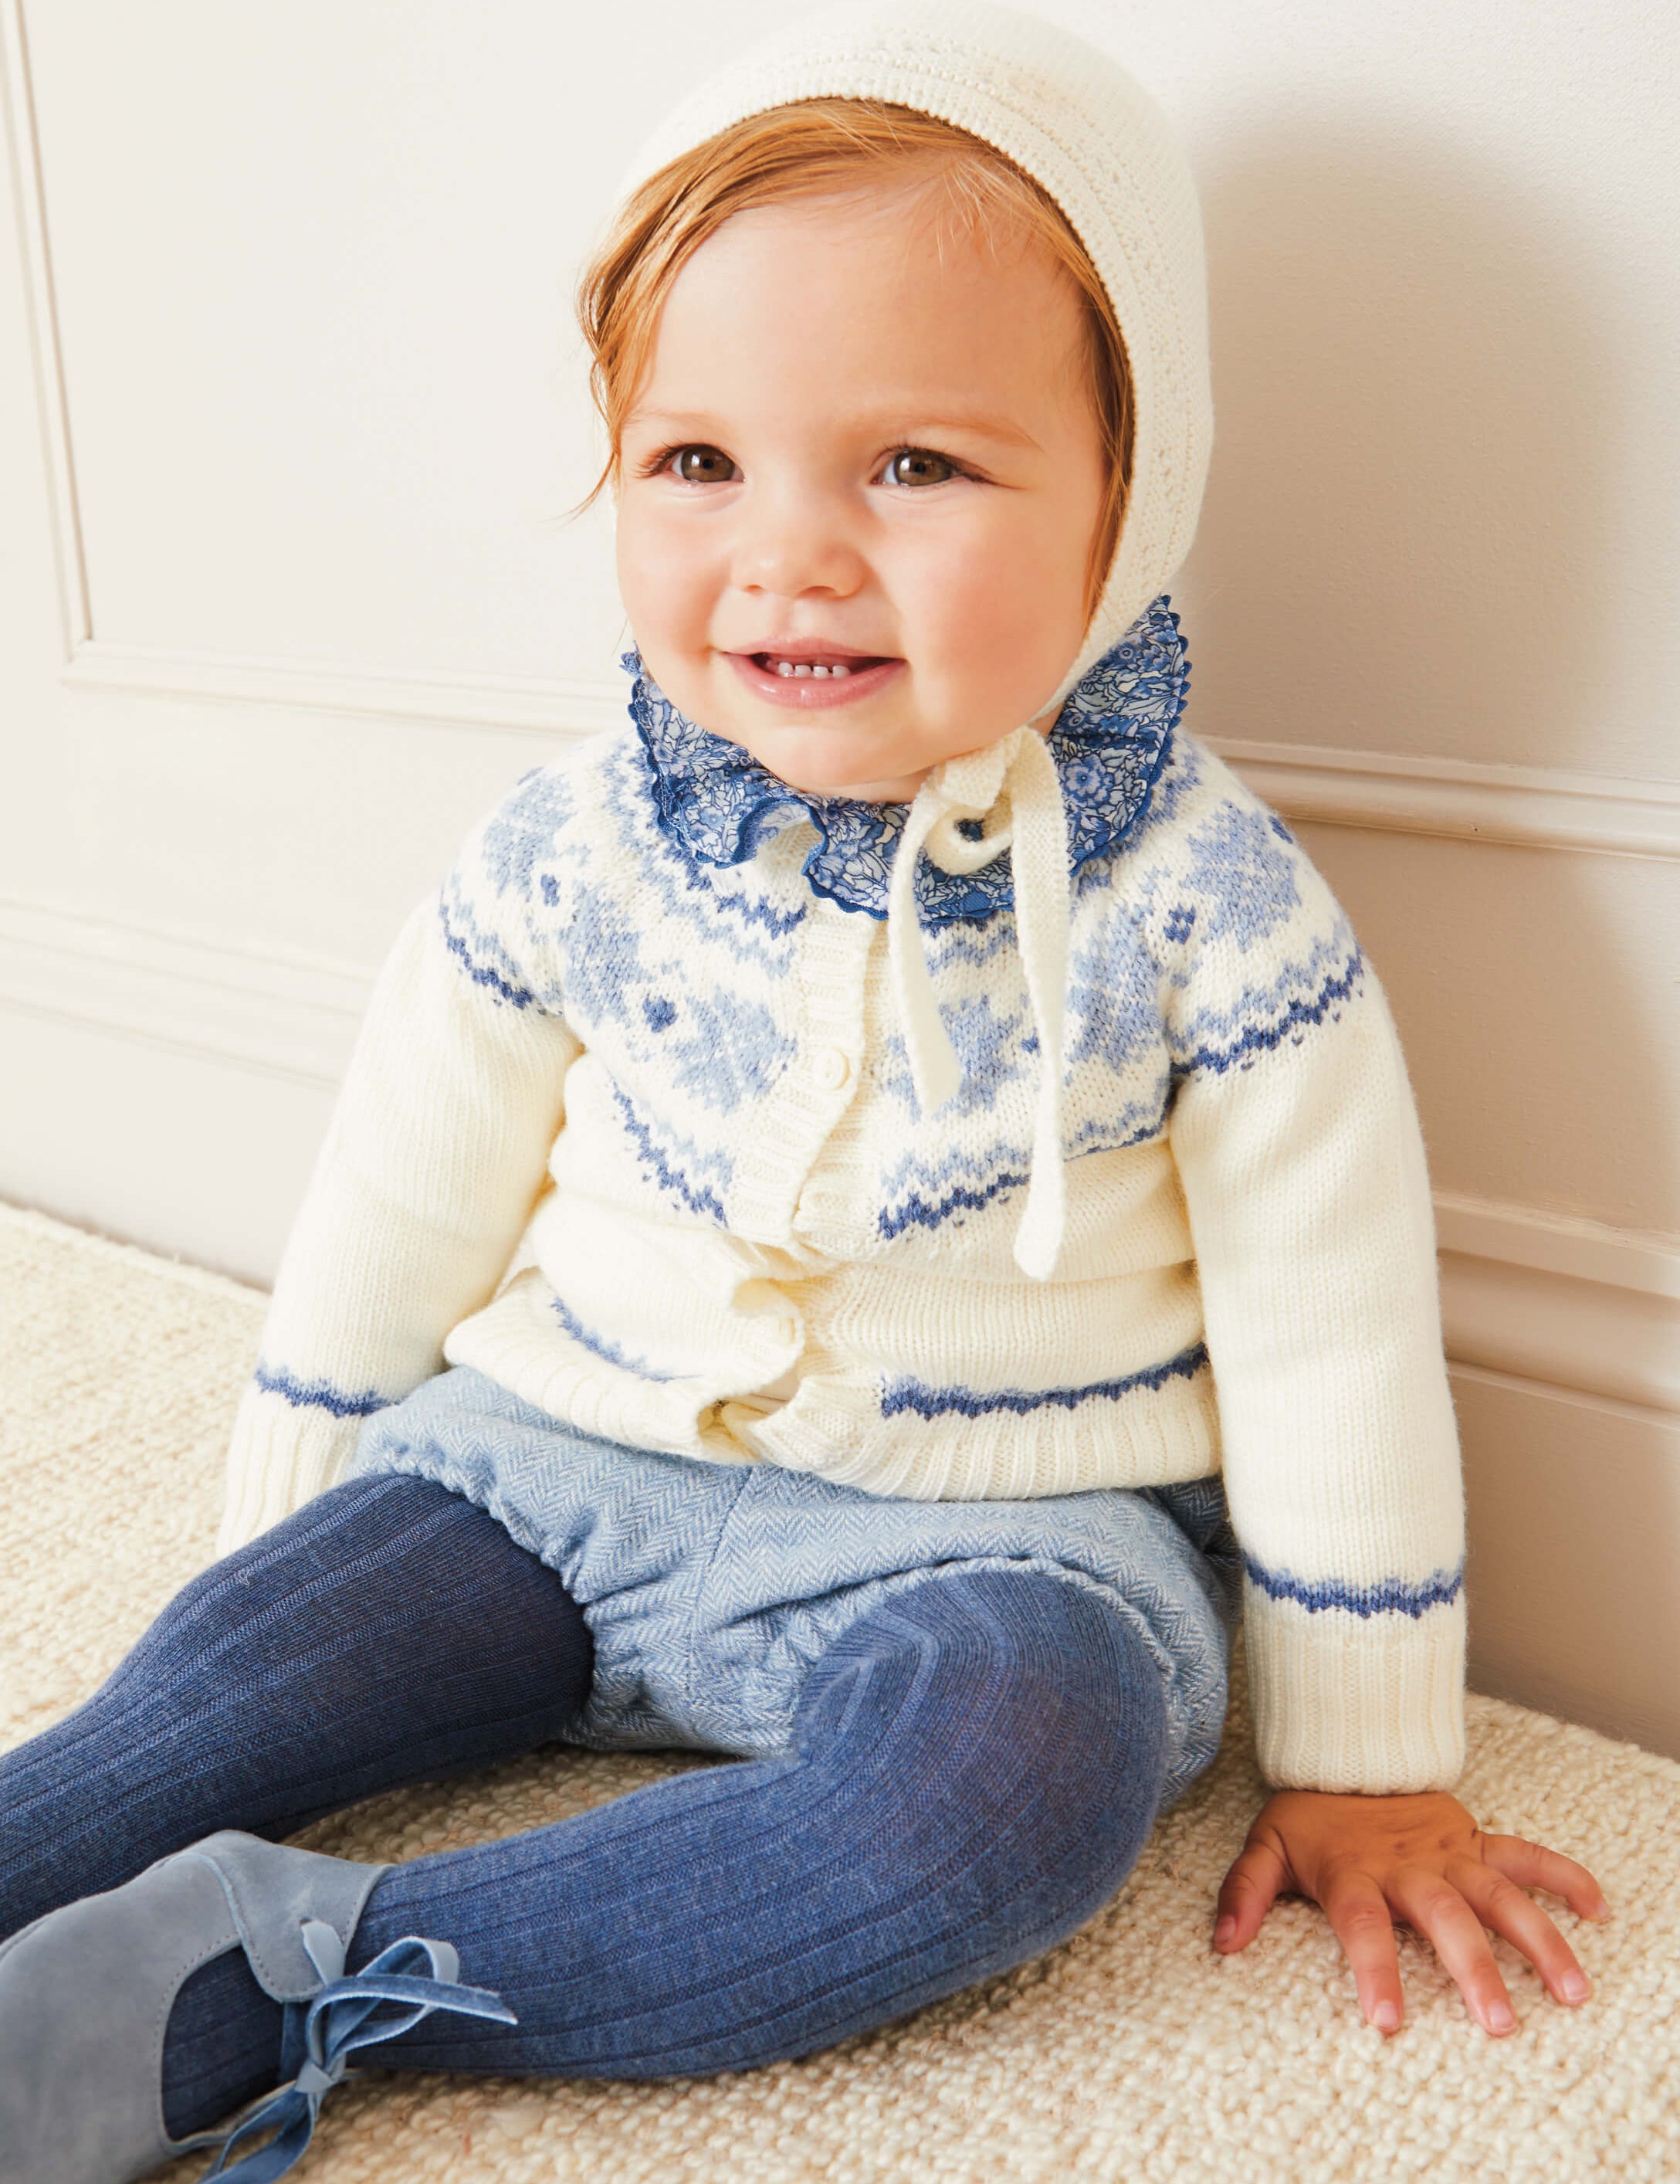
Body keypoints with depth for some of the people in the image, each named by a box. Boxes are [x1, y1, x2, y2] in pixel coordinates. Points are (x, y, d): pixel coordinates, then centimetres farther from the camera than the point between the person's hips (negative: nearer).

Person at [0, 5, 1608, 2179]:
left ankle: (259, 1991, -29)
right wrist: (272, 1557, 13)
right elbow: (395, 1209, 5)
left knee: (1028, 1768, -32)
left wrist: (1361, 1767, 0)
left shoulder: (1200, 904, -13)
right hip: (565, 1452, 3)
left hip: (994, 1528, -2)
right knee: (231, 1684, -17)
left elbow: (1331, 1343, -6)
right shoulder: (572, 850, -7)